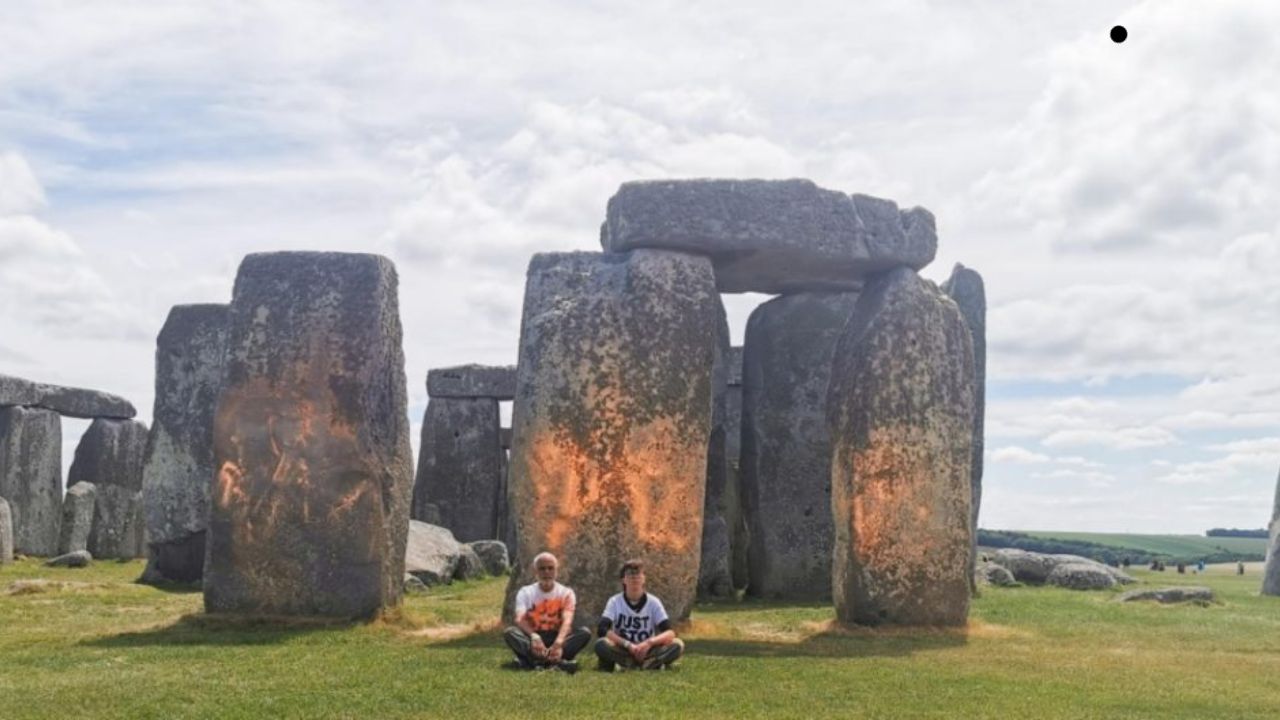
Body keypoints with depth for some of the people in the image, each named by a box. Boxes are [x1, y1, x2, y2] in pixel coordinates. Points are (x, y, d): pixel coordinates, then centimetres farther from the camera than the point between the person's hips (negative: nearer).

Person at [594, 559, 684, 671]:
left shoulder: (653, 602, -2)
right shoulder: (615, 602, -3)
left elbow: (670, 632, -12)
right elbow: (602, 630, -18)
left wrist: (649, 642, -31)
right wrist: (628, 644, -29)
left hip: (647, 652, 0)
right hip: (623, 651, 0)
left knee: (677, 644, -24)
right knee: (601, 645, -34)